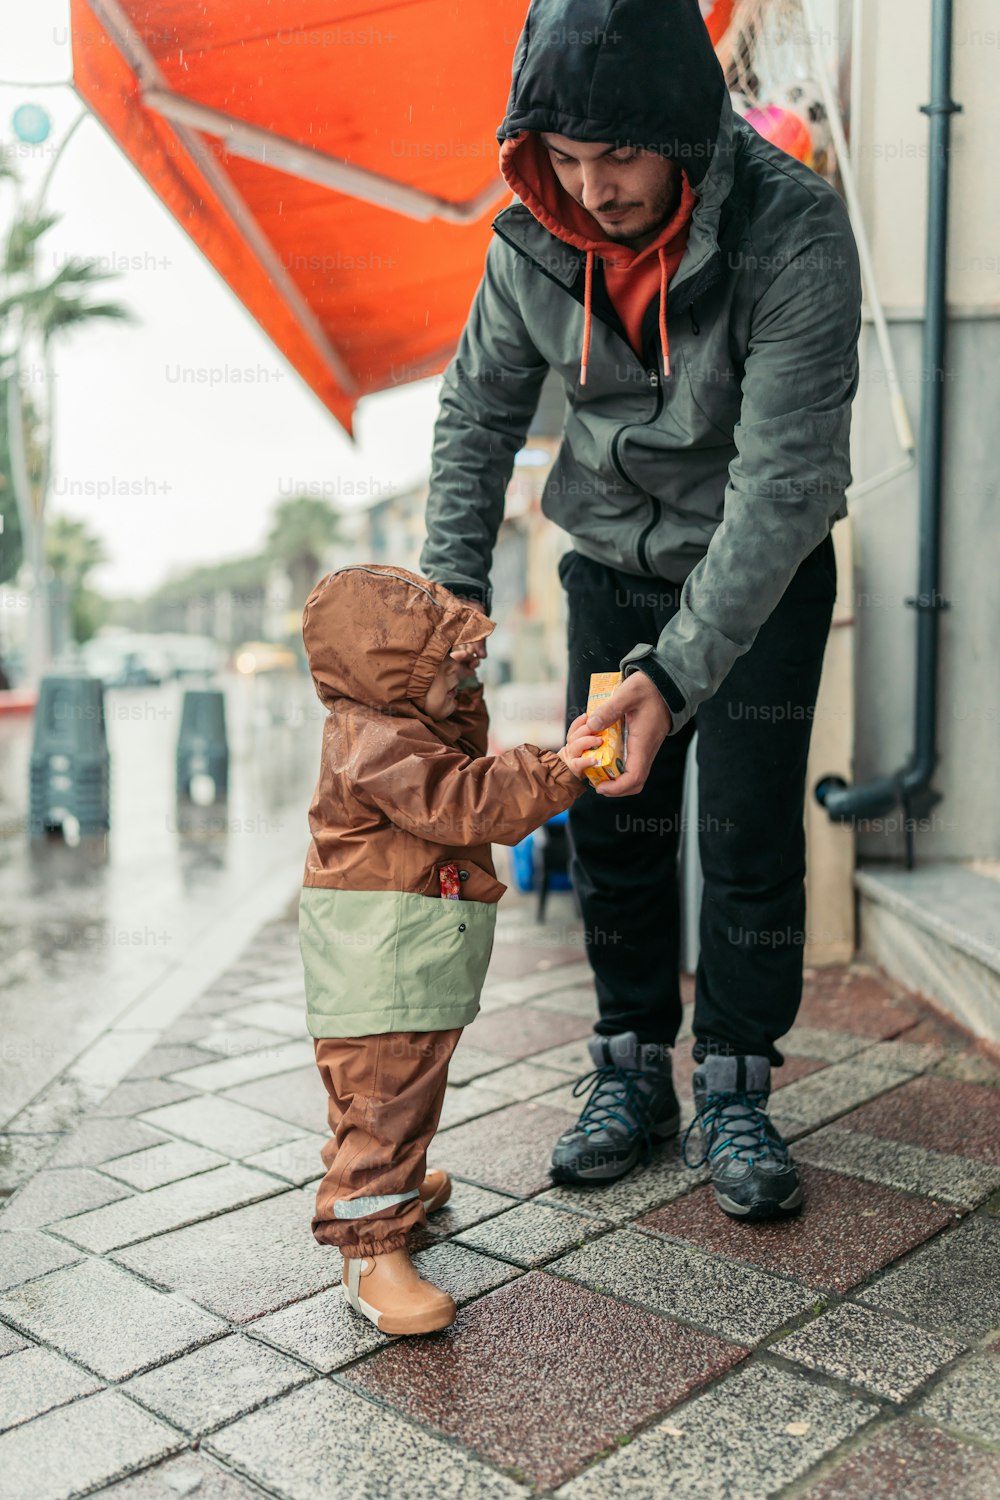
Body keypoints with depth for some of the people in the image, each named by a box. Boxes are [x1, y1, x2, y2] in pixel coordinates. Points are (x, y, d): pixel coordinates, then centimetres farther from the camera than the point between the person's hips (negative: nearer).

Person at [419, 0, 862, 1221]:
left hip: (764, 570, -3)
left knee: (751, 835, -5)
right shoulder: (534, 241, -14)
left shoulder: (793, 227, -27)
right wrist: (452, 588, -11)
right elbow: (478, 411, 0)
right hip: (612, 563, 4)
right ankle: (632, 1074, 20)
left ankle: (736, 1092, 13)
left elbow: (787, 473, -32)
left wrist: (679, 669, -39)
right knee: (613, 828, 4)